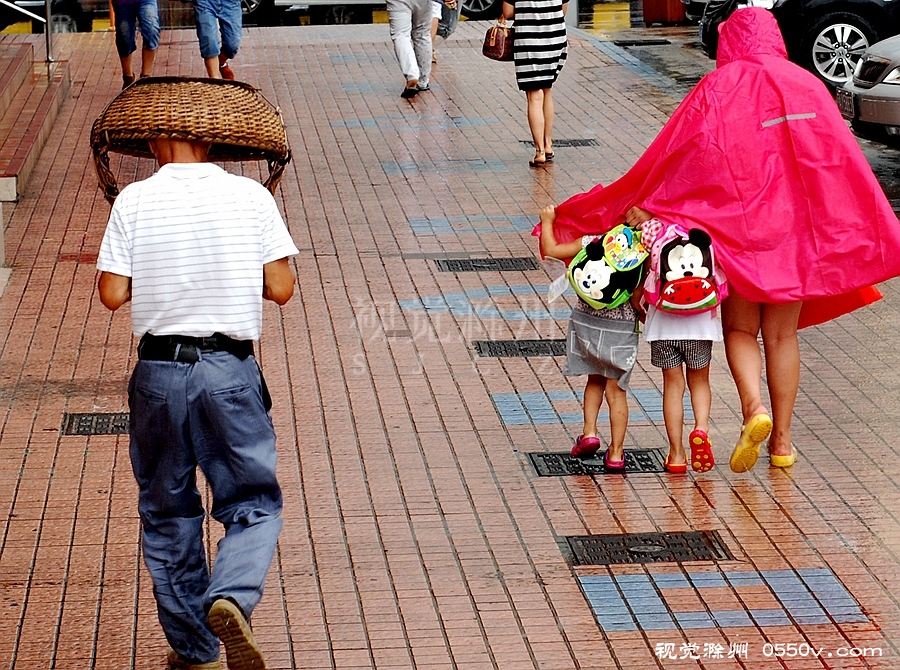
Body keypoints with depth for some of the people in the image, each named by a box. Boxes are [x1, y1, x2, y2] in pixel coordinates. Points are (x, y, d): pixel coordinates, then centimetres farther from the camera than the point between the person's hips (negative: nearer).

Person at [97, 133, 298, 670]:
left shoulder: (134, 201, -3)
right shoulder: (251, 196, -3)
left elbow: (113, 294, -4)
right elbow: (282, 288, -4)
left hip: (160, 370, 1)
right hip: (230, 370, -1)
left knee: (168, 511, 15)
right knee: (254, 504, 9)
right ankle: (231, 599, -19)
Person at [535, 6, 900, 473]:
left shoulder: (717, 89, -4)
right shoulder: (807, 86, 3)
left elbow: (680, 150, -9)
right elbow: (840, 158, 3)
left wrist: (645, 204, -4)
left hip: (737, 227, -2)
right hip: (793, 226, 2)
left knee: (740, 330, 12)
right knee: (782, 335, 11)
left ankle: (754, 408, -13)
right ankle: (782, 442, 14)